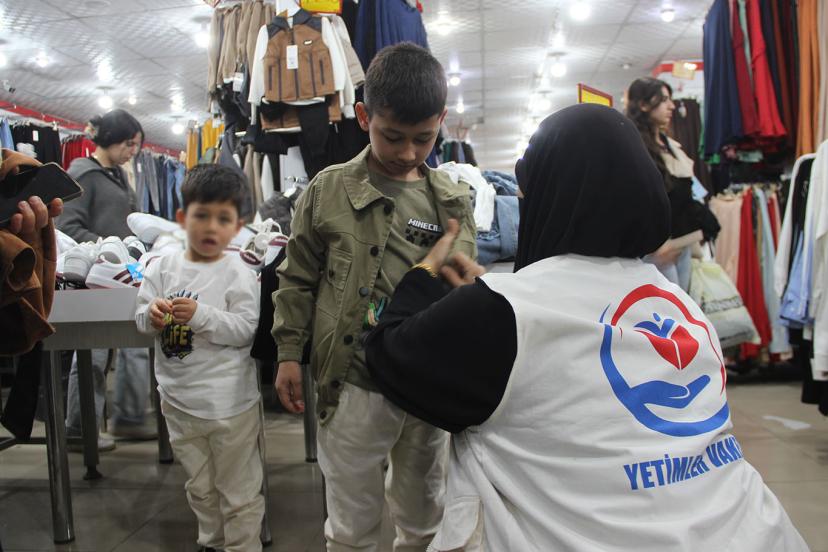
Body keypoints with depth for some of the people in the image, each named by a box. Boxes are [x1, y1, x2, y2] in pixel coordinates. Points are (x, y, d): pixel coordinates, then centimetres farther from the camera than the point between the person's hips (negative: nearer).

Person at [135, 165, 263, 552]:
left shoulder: (238, 274, -12)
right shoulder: (163, 268, 1)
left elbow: (244, 331, -17)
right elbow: (141, 320, 0)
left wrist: (200, 314, -29)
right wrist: (152, 315, -22)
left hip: (228, 401, -5)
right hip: (178, 398, 5)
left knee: (238, 490, 9)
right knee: (199, 485, 25)